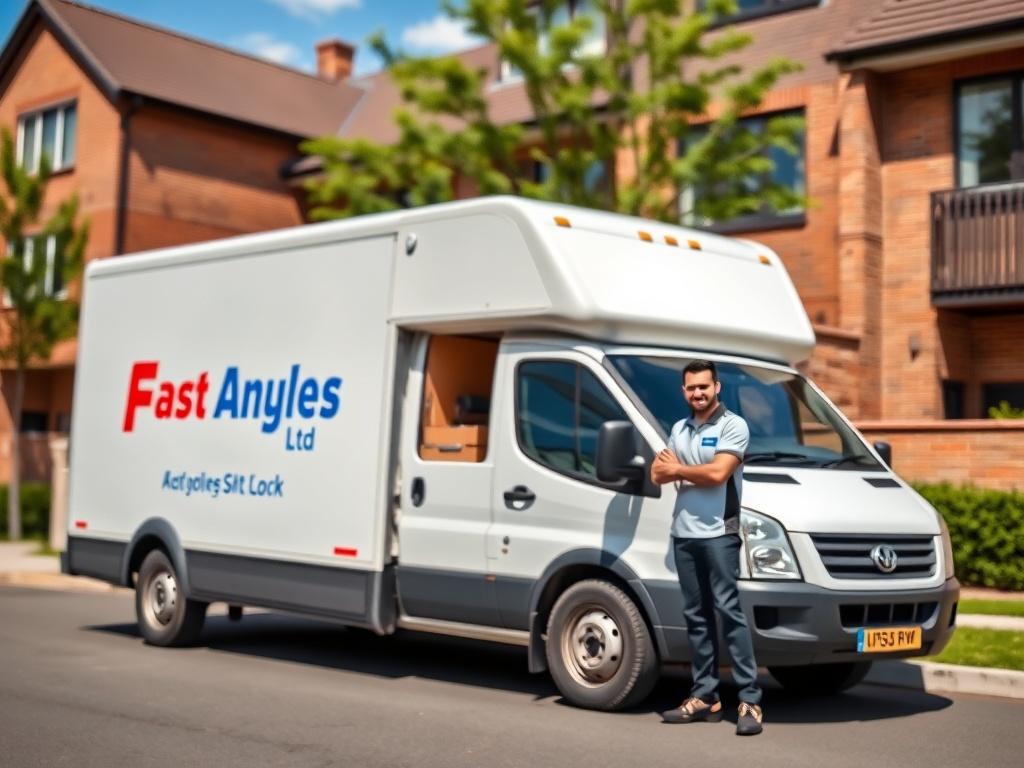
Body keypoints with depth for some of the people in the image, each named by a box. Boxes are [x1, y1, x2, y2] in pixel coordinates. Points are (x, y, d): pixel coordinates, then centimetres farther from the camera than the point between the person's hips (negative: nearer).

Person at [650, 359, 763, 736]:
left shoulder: (733, 426, -5)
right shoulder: (679, 429, 16)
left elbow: (718, 473, -15)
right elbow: (657, 473, 10)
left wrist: (677, 470, 0)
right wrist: (693, 471, -9)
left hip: (718, 533, -7)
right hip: (684, 534, 7)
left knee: (729, 612, -10)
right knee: (696, 615, 10)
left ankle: (749, 700, -9)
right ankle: (704, 695, 16)